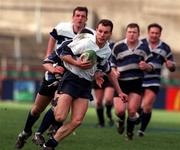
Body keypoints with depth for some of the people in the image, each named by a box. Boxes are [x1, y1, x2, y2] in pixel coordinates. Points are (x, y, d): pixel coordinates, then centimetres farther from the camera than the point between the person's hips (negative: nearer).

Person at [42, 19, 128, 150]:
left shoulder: (107, 51, 9)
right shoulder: (85, 42, -13)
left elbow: (108, 71, 24)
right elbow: (64, 54, -8)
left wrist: (119, 92, 27)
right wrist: (77, 63, -24)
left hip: (86, 85, 6)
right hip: (71, 79, -6)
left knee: (77, 121, -9)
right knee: (60, 117, -18)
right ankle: (56, 100, 17)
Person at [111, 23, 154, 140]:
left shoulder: (144, 48, 4)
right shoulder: (118, 46, -2)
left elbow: (150, 67, 10)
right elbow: (111, 62, 9)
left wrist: (146, 66, -13)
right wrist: (114, 71, -10)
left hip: (136, 83, 1)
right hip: (121, 82, -1)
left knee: (132, 111, -6)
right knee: (120, 110, -11)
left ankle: (130, 131, 20)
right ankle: (121, 121, 26)